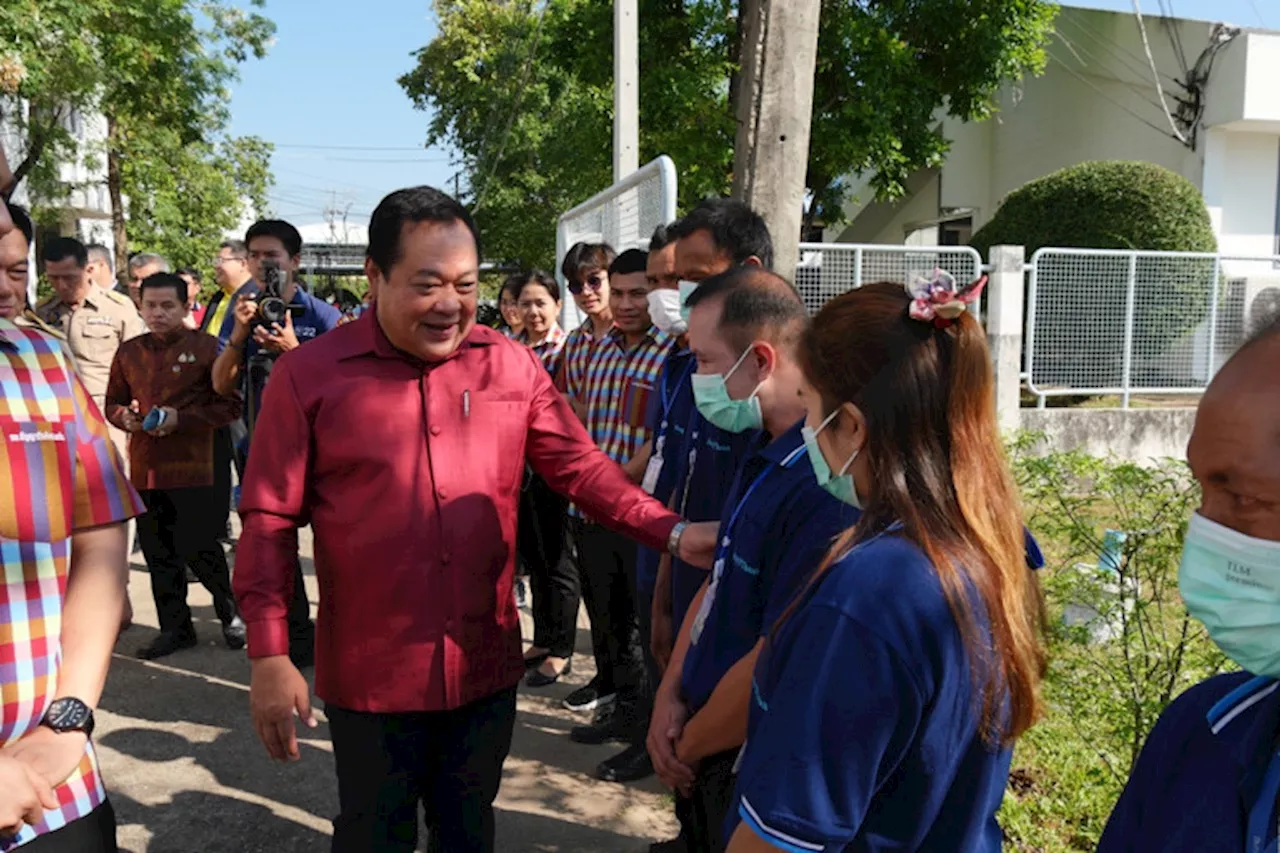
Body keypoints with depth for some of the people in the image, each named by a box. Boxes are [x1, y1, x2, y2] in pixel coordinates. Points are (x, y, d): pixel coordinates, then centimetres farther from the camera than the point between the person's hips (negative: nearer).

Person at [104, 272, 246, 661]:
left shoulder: (205, 347, -4)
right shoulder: (129, 352, 10)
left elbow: (229, 405, -6)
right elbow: (112, 402, 20)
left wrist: (181, 419, -16)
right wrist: (124, 417, -3)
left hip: (191, 468, -5)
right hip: (144, 468, 5)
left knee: (199, 550, -2)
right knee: (159, 555, 11)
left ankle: (231, 613, 22)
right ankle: (175, 627, 25)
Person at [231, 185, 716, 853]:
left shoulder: (513, 365, -1)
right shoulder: (308, 374, -8)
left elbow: (580, 467, 0)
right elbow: (271, 520, -6)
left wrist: (672, 533, -13)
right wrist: (269, 657, -9)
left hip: (486, 670, 3)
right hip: (371, 679, -2)